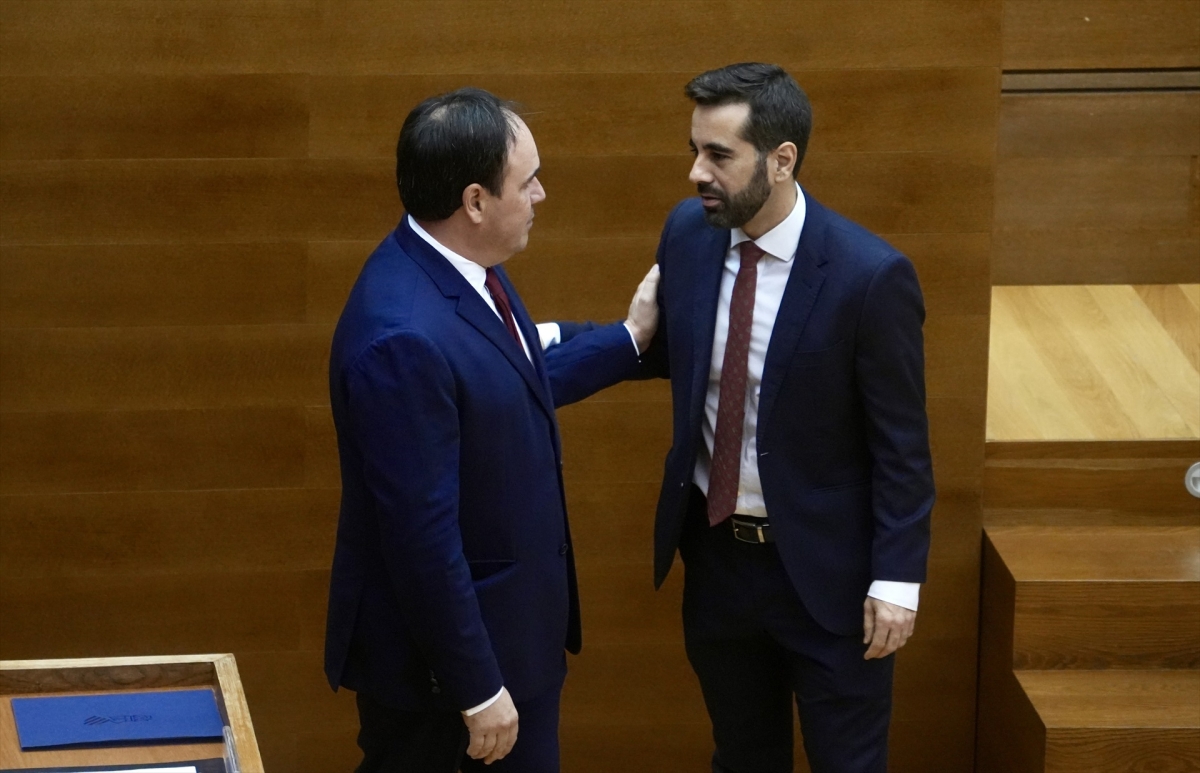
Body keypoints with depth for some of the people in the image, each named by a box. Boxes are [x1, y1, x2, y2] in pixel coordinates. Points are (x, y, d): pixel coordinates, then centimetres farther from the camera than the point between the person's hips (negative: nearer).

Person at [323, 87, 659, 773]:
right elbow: (422, 537, -28)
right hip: (438, 640, -9)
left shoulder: (460, 263, -3)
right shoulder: (405, 338, -32)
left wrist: (630, 338, 22)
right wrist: (477, 689, -21)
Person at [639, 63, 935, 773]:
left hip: (825, 569, -5)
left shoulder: (870, 275, -20)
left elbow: (902, 444, -14)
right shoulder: (689, 234, -5)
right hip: (716, 551, 5)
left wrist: (898, 580, -15)